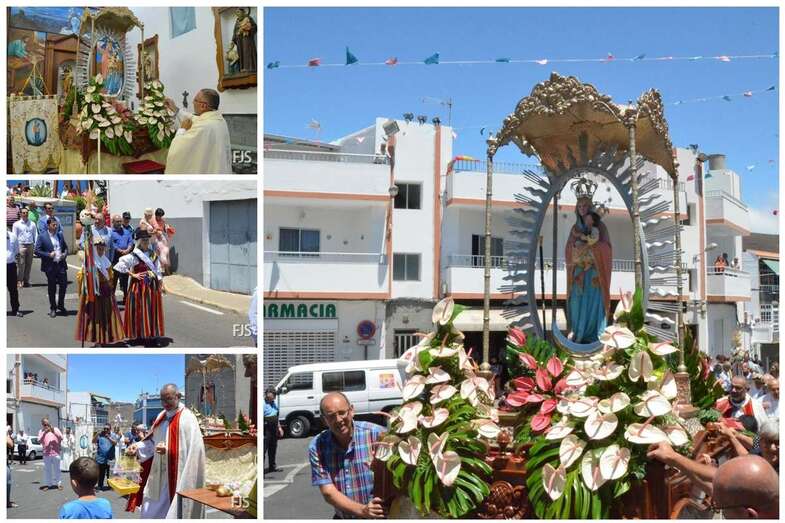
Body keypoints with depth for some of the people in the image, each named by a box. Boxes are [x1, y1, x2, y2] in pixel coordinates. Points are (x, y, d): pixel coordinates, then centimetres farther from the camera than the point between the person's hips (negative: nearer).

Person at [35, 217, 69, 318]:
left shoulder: (60, 235, 10)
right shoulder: (42, 237, -4)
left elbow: (65, 247, 19)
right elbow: (37, 251, -7)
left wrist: (65, 254, -1)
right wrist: (48, 255, -17)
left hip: (61, 264, 4)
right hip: (50, 266, -4)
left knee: (63, 285, 2)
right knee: (52, 288, 6)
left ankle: (61, 305, 21)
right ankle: (52, 308, 18)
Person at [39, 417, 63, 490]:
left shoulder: (55, 429, 7)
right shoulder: (41, 431, 7)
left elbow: (61, 438, -3)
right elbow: (39, 440, -7)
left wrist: (54, 432, -15)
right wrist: (44, 433, -19)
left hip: (56, 453, 0)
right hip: (46, 454, 0)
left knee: (57, 469, 4)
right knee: (47, 469, 1)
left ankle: (57, 483, 11)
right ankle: (47, 484, 6)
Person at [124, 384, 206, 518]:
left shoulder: (187, 418, -14)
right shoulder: (162, 417, 11)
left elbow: (193, 450, -20)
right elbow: (152, 441, 17)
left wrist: (168, 450, -28)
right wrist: (137, 448, -1)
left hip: (175, 478, -8)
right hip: (157, 477, 8)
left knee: (170, 514, 0)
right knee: (150, 513, 13)